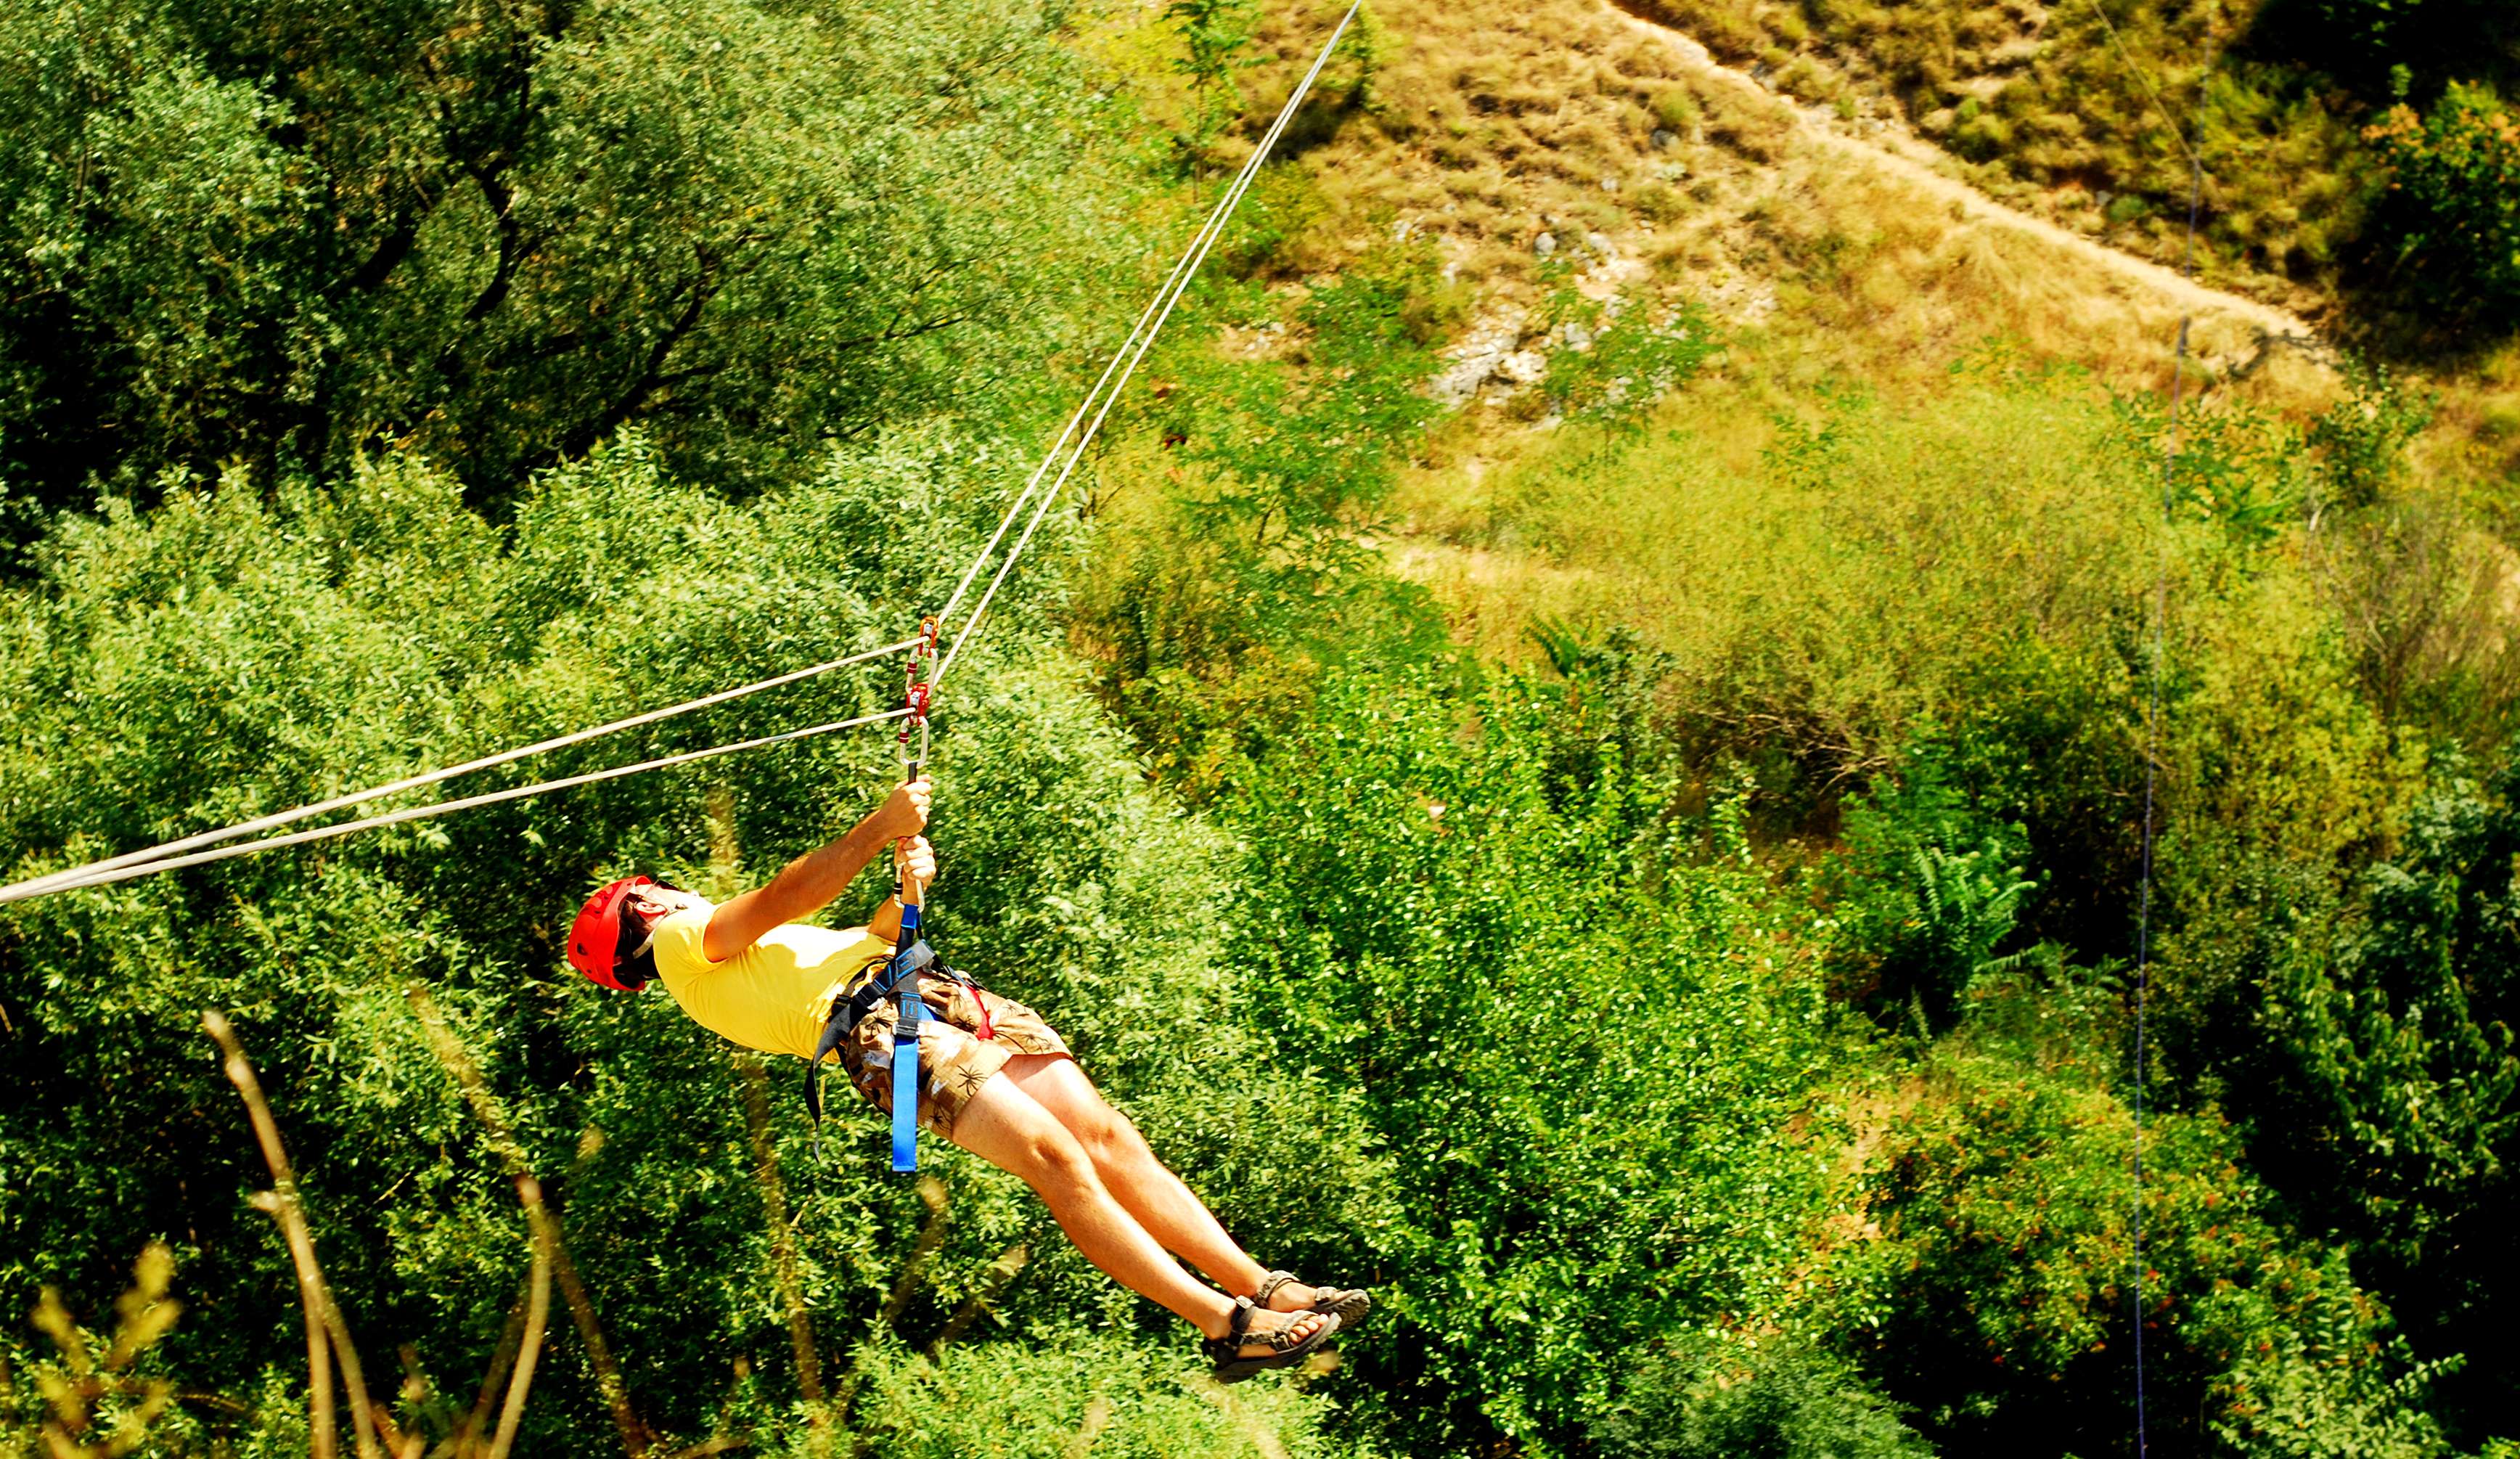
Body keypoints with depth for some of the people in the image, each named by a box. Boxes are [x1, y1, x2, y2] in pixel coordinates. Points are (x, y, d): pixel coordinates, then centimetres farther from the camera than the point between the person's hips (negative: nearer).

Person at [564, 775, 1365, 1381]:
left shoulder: (749, 947, 37)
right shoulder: (681, 944, 11)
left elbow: (869, 941, 30)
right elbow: (777, 903, -6)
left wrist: (904, 892, 9)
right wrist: (880, 827, -11)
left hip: (940, 993, 8)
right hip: (877, 1024, -8)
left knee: (1106, 1135, -9)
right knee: (1054, 1153, -23)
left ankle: (1263, 1287, -13)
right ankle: (1224, 1324, -27)